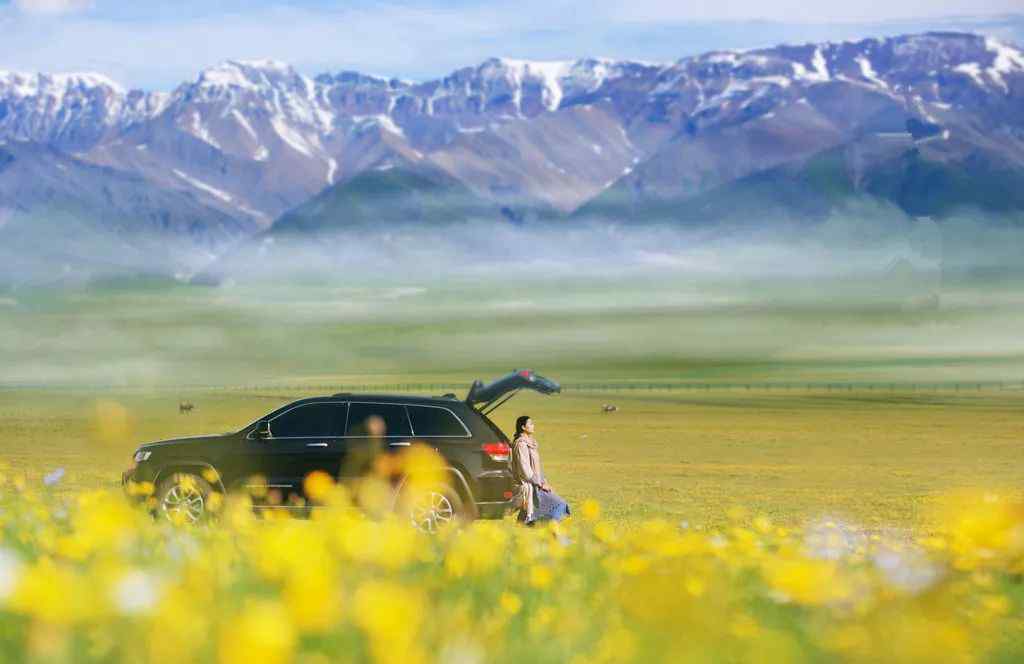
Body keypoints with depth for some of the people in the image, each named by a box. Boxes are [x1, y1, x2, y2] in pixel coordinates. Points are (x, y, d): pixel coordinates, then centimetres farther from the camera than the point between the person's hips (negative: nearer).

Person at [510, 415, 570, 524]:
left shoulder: (530, 442, 15)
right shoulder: (521, 444, -15)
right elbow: (525, 470, -18)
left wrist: (544, 481, 9)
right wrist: (541, 484, -13)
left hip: (536, 485, 9)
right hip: (528, 486, -9)